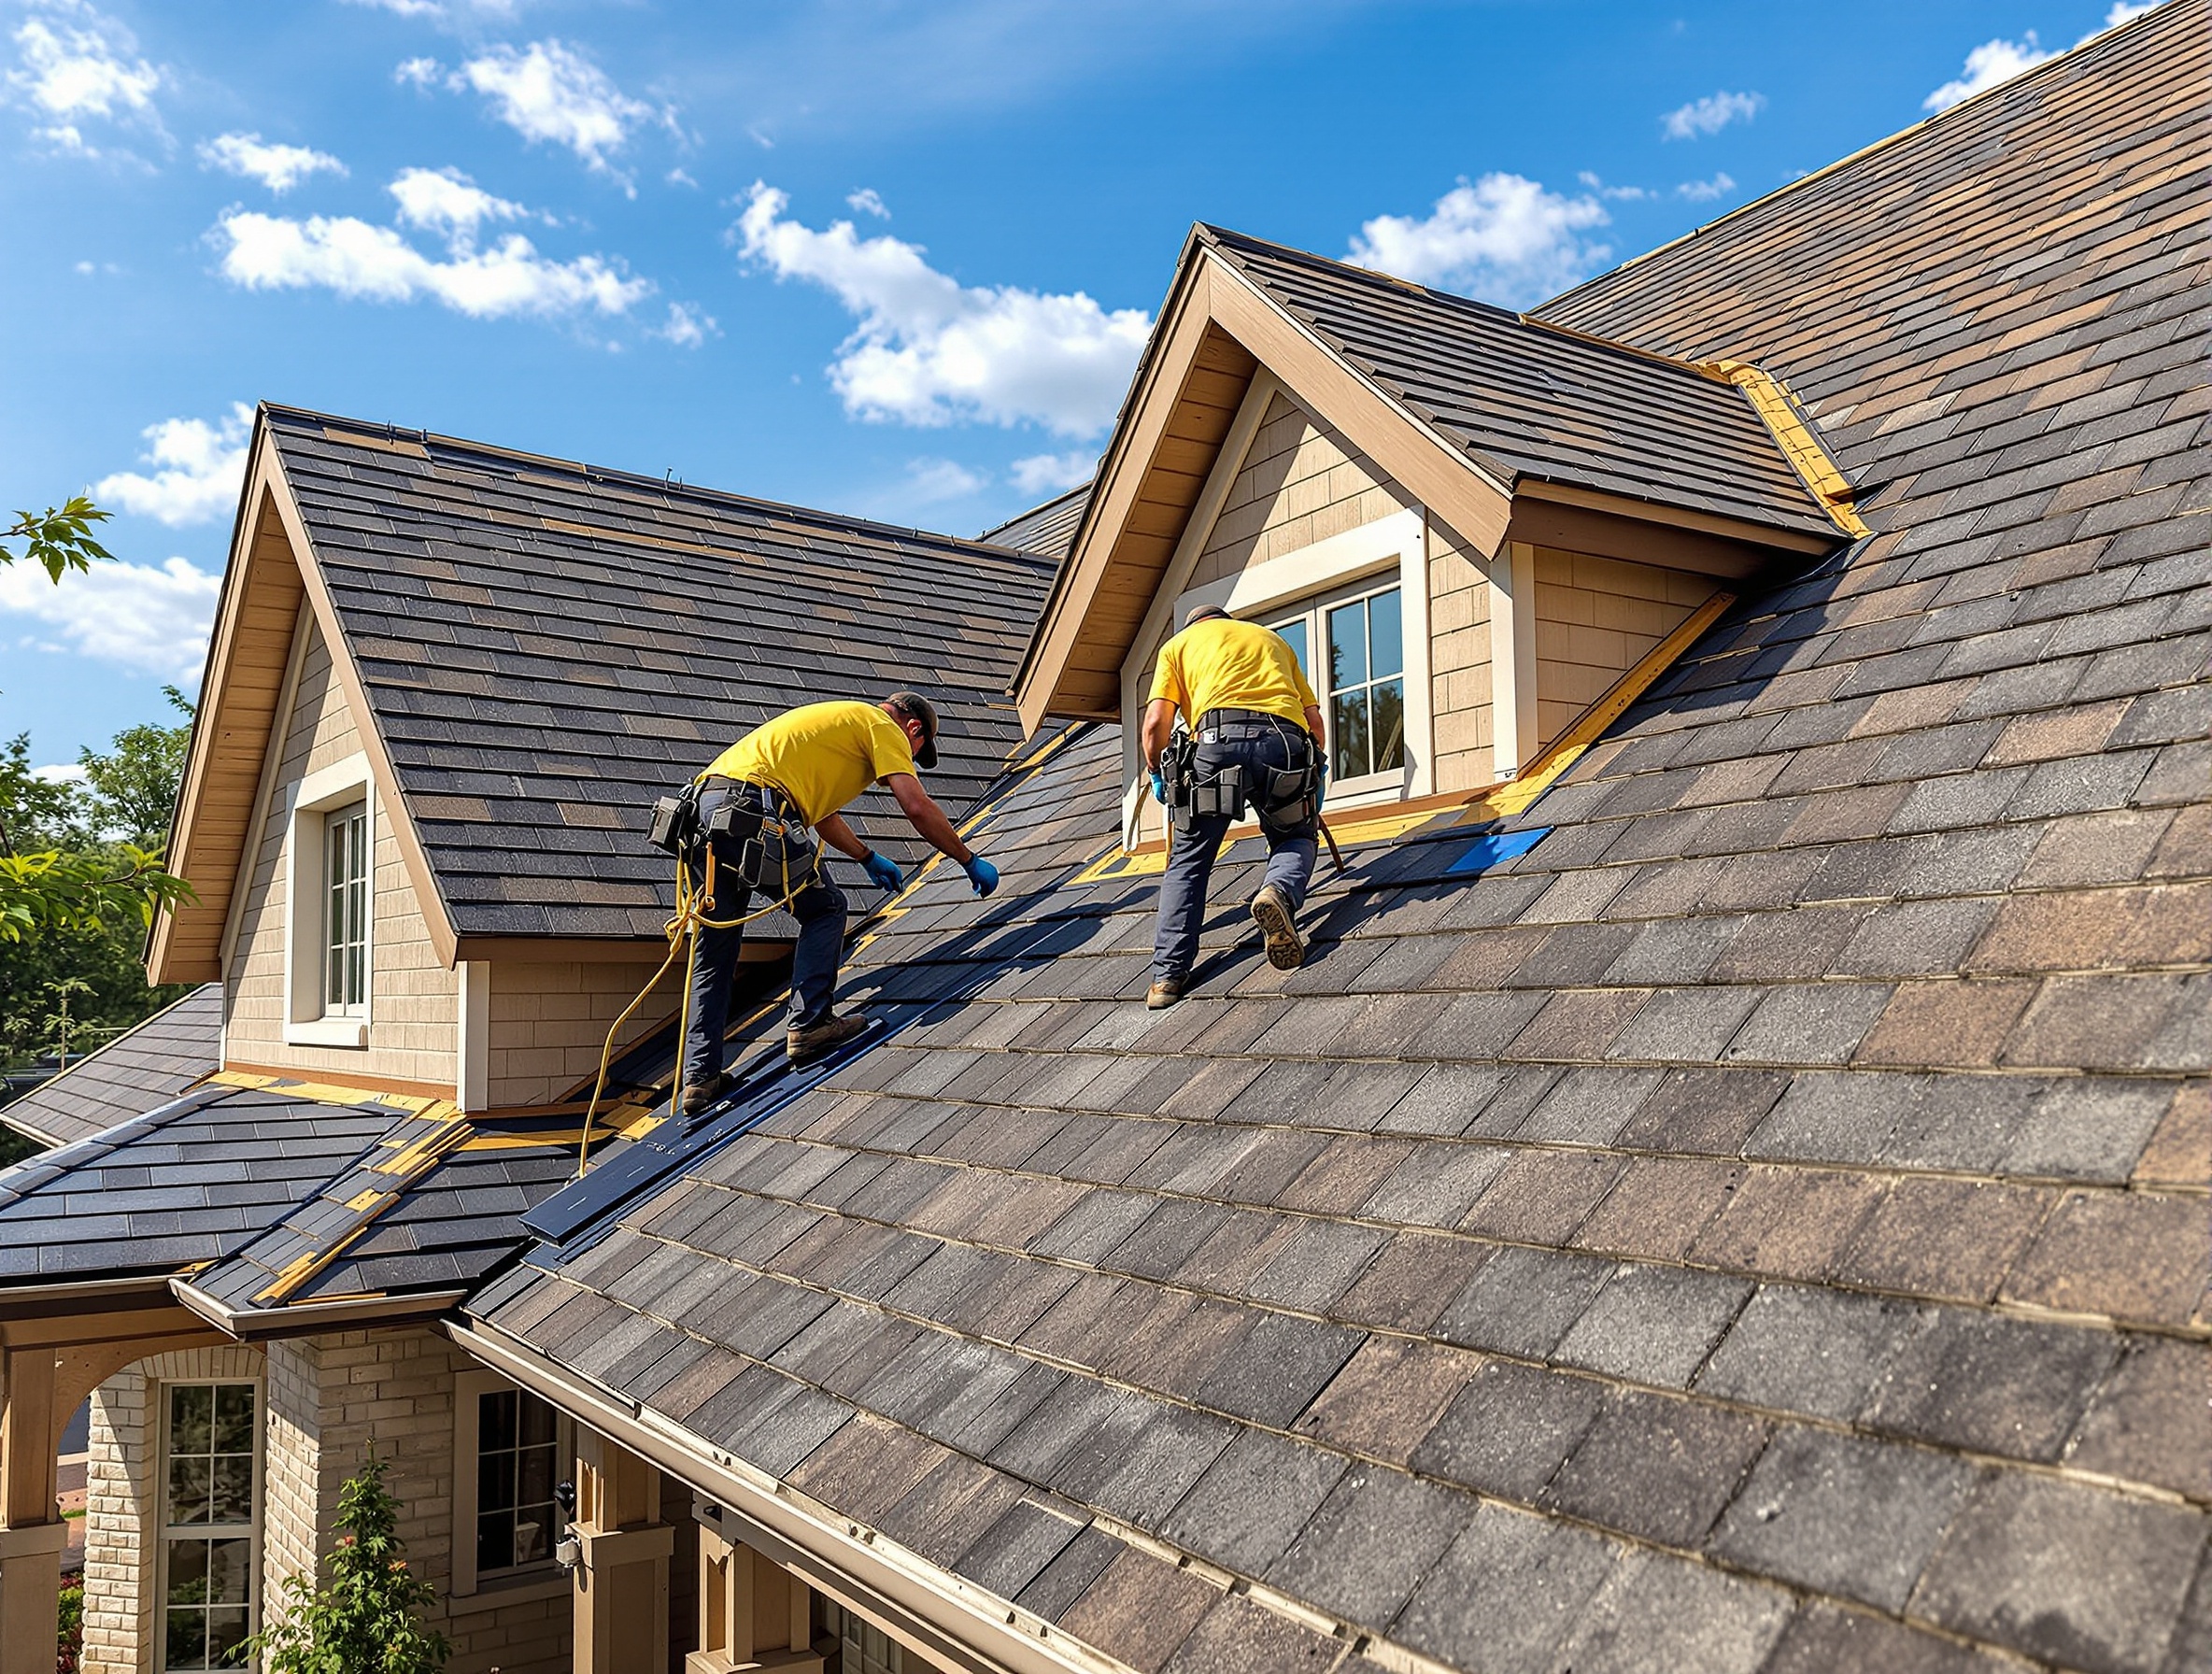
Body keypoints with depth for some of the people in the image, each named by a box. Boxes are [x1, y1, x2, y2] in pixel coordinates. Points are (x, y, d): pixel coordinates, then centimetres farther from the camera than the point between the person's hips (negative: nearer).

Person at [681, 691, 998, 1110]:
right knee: (825, 908, 10)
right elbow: (918, 807, -4)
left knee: (715, 954, 11)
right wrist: (970, 861, 5)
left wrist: (868, 858, 48)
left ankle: (700, 1078, 10)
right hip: (752, 808, -9)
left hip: (705, 802, 9)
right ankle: (809, 1024, 2)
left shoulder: (837, 721, 34)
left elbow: (819, 808, 41)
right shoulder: (882, 726, 7)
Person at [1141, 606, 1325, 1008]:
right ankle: (1279, 891, -14)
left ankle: (1167, 975, 1)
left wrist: (1158, 775, 27)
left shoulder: (1178, 644, 27)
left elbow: (1156, 723, 12)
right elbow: (1314, 718, 26)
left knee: (1188, 859, 10)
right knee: (1296, 837, 20)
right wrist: (1316, 771, 39)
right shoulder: (1272, 639, 36)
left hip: (1219, 738, -2)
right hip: (1285, 738, 2)